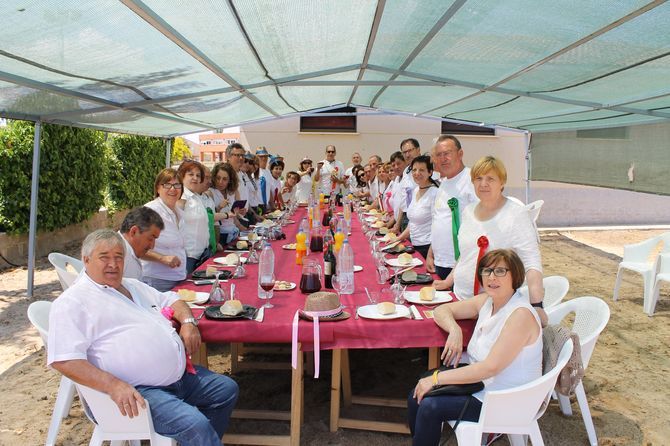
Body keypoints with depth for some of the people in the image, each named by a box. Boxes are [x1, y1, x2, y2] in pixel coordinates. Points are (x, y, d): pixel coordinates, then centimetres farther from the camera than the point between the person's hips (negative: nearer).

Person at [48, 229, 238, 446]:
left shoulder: (133, 286, 18)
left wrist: (187, 321, 5)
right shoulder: (72, 302, -8)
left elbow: (170, 299, 28)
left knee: (227, 389, 13)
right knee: (195, 425, -27)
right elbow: (63, 359, -18)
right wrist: (113, 385, -28)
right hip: (133, 391, -9)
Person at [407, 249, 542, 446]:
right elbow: (442, 310, 10)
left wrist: (437, 378, -25)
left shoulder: (521, 315, -24)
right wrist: (455, 330, -14)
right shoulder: (487, 301, 0)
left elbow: (491, 367, -29)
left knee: (430, 406, -18)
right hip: (480, 382, 8)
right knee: (417, 397, -5)